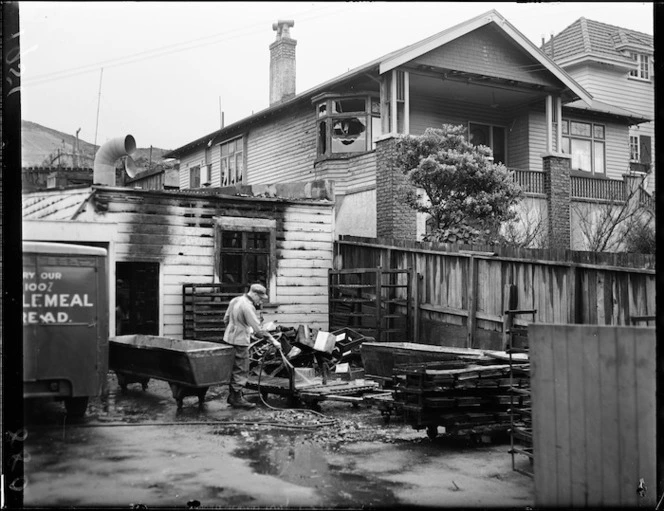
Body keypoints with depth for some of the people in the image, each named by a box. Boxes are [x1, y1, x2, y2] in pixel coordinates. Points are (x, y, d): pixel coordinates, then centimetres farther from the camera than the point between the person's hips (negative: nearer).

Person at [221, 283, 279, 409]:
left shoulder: (235, 300, 9)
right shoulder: (248, 307, -20)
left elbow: (226, 319, 18)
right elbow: (258, 328, -23)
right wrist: (272, 339, -20)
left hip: (229, 339, 10)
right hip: (240, 342, -10)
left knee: (234, 369, 16)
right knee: (241, 370, -2)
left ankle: (232, 396, 24)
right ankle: (237, 399, 1)